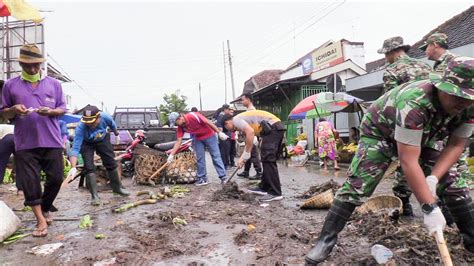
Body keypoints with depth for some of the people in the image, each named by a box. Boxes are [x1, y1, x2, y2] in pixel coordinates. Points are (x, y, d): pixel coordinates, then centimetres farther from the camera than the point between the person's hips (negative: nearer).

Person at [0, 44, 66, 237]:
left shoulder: (54, 84, 8)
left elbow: (62, 109, 8)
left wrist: (50, 111, -13)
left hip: (52, 141, 1)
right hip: (25, 143, 0)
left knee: (56, 178, 4)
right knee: (29, 182, 0)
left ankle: (45, 209, 30)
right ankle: (41, 220, 11)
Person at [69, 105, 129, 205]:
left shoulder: (105, 117, -33)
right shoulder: (81, 127, -39)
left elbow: (112, 125, -7)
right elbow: (75, 148, -41)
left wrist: (116, 134, 13)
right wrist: (73, 167, -50)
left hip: (103, 140, 3)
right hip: (86, 143, -2)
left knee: (111, 163, 6)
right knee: (89, 167, -13)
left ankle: (117, 187, 23)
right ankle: (94, 195, -2)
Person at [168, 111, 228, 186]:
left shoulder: (193, 116, -27)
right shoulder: (180, 127, -8)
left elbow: (208, 122, -25)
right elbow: (178, 141, -6)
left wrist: (219, 132, -24)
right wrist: (171, 155, -11)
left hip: (209, 136, -6)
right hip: (198, 139, 6)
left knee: (216, 156, -5)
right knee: (200, 158, 3)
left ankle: (223, 178, -3)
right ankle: (202, 179, 11)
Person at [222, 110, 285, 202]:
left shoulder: (236, 120, -1)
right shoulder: (242, 123, 27)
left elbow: (250, 132, -19)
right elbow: (248, 143, 32)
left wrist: (245, 157, -12)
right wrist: (242, 158, 33)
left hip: (272, 128, -10)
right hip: (278, 127, 10)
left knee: (268, 160, -9)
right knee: (268, 160, 16)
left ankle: (275, 193, -8)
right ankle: (264, 188, 25)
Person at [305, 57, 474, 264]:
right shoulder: (414, 102, -41)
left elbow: (456, 145, -10)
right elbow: (408, 161, -43)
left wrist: (433, 179, -24)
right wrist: (429, 208, -42)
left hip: (420, 139, 6)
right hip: (379, 133, -6)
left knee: (452, 182, 0)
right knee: (356, 186, -19)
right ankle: (326, 240, -11)